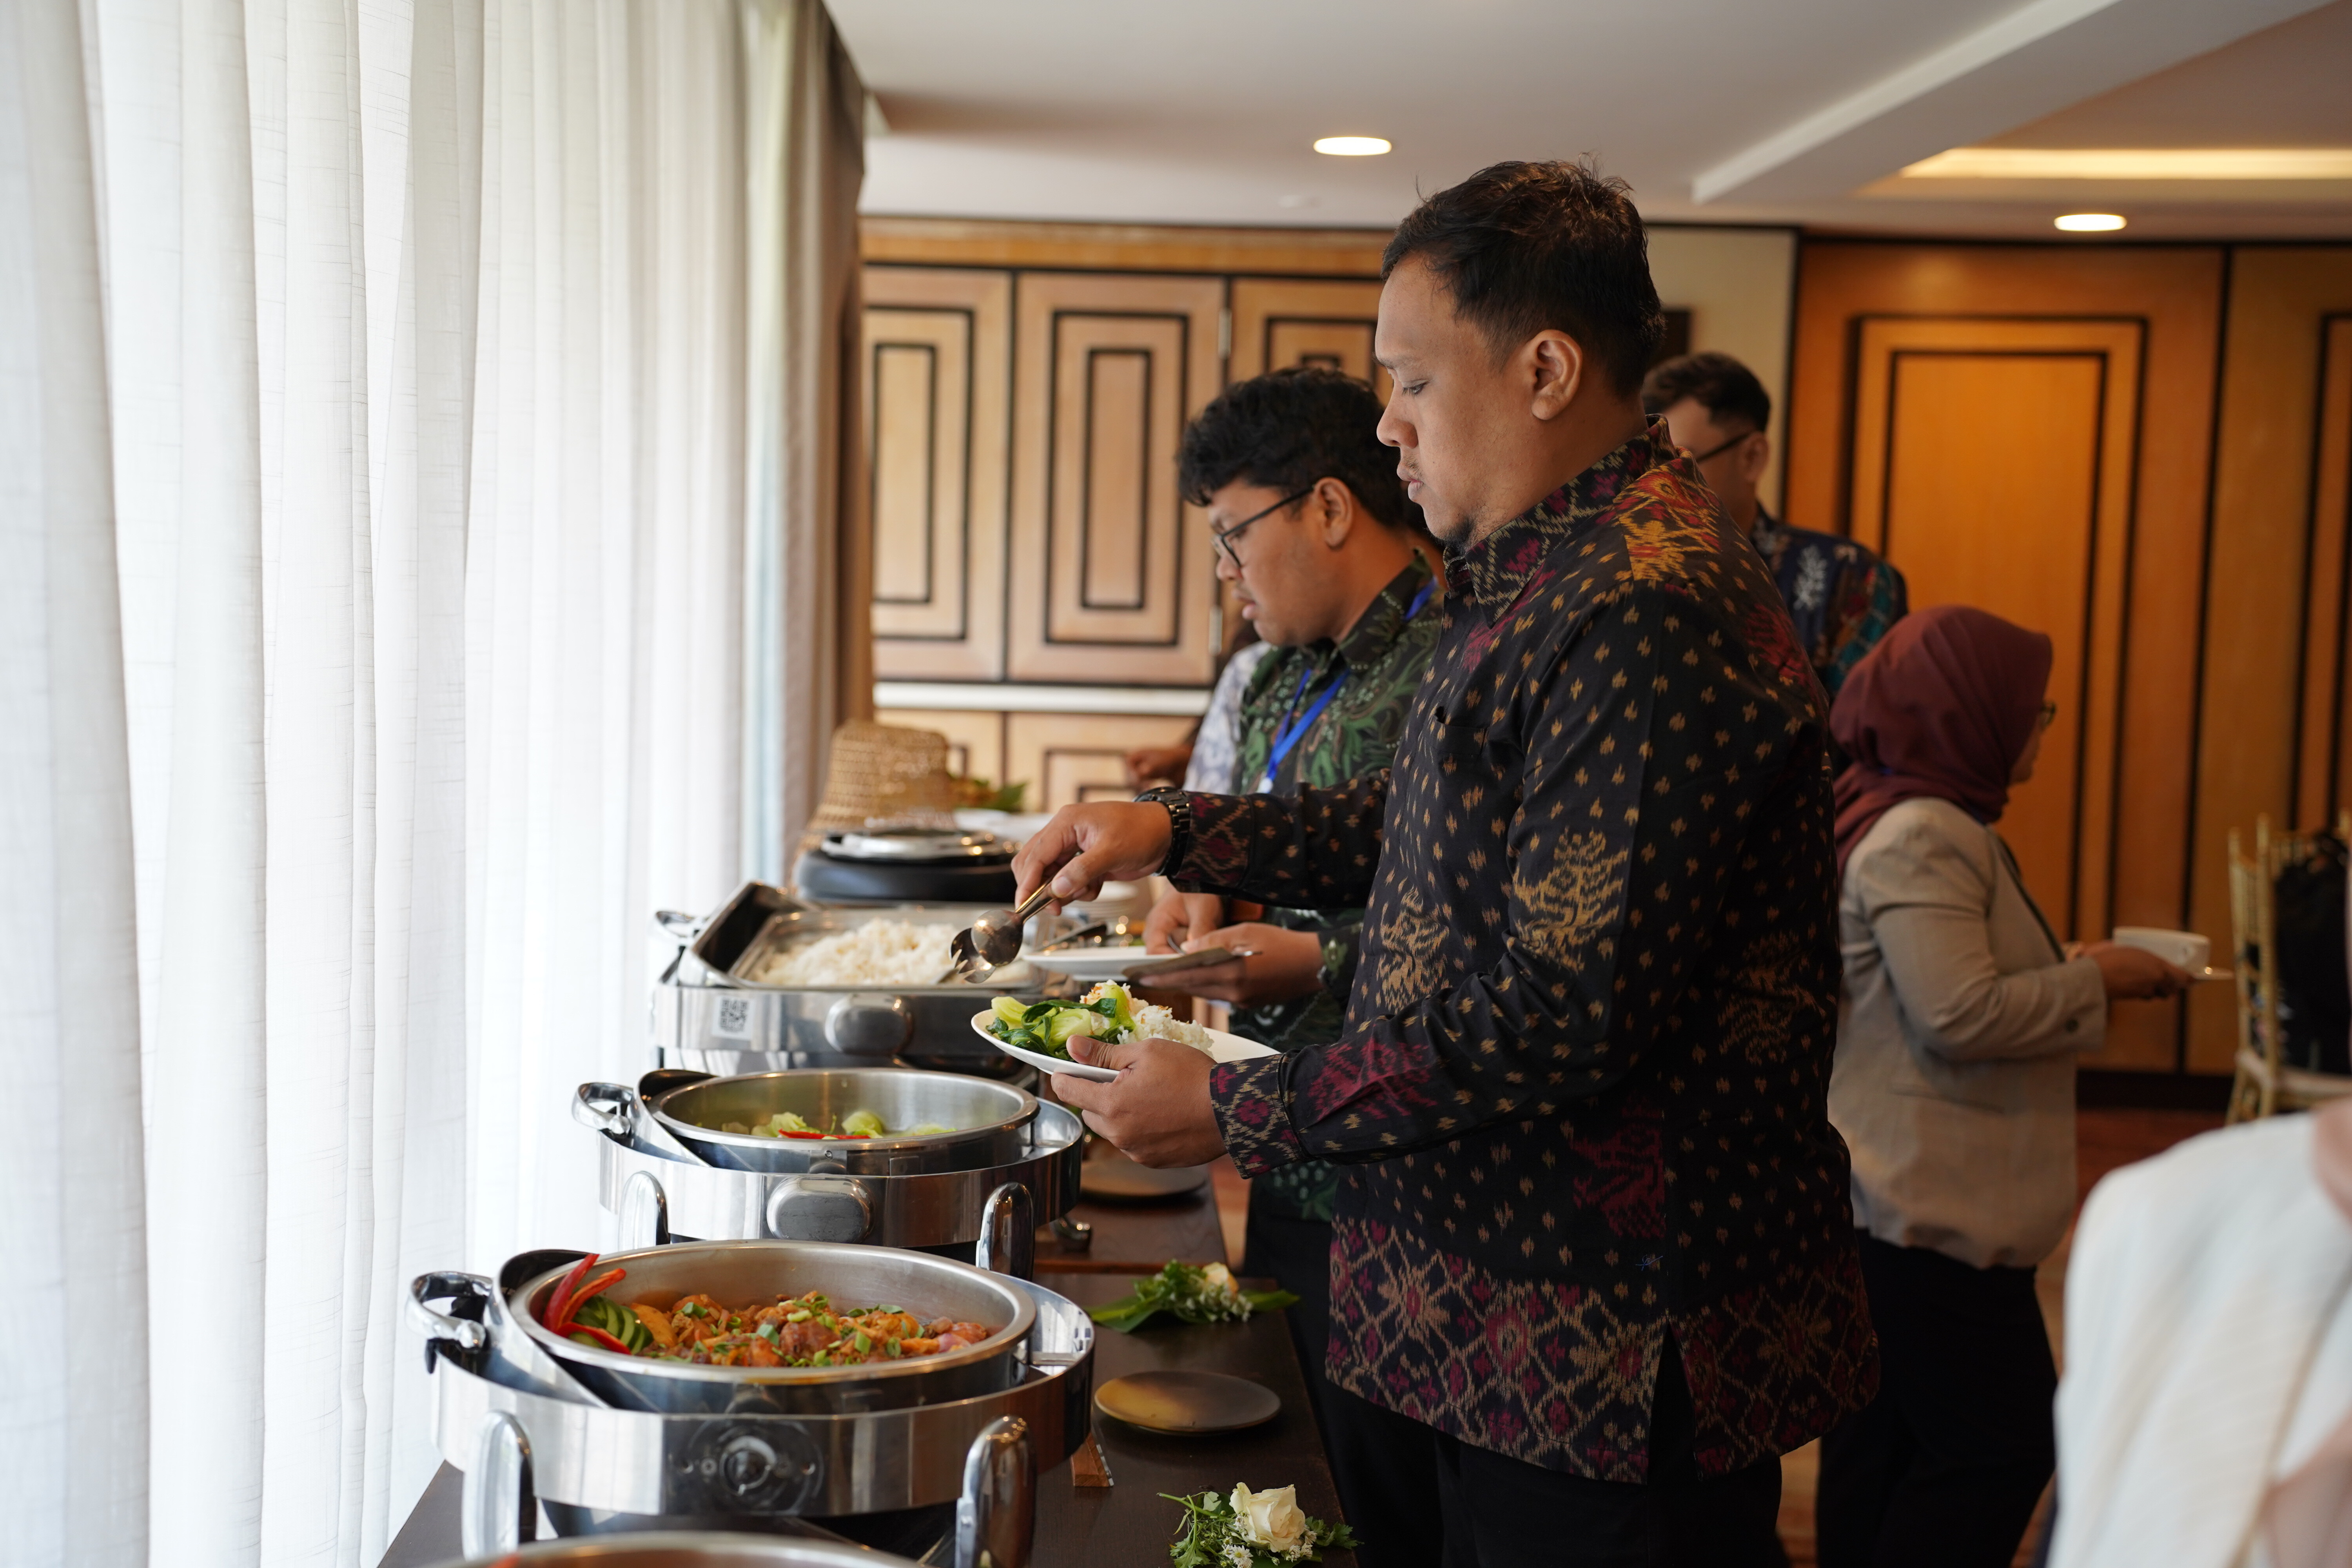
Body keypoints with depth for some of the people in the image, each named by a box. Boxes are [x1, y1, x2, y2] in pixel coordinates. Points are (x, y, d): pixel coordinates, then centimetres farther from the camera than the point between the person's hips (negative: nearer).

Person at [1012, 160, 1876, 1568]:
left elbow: (1572, 1014, -28)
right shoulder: (1544, 574, 11)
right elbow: (1434, 831, 22)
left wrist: (1239, 1110, -19)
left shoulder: (1648, 610, -24)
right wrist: (1174, 831, 11)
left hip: (1605, 1344, -10)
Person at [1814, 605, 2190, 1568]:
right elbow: (1962, 1016, -24)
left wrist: (2075, 970, 15)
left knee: (1879, 1447, 14)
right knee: (2002, 1449, -4)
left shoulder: (1931, 824, 15)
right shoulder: (1922, 838, -19)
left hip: (1892, 1201, 11)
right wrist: (2093, 981, -12)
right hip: (1933, 1210, -11)